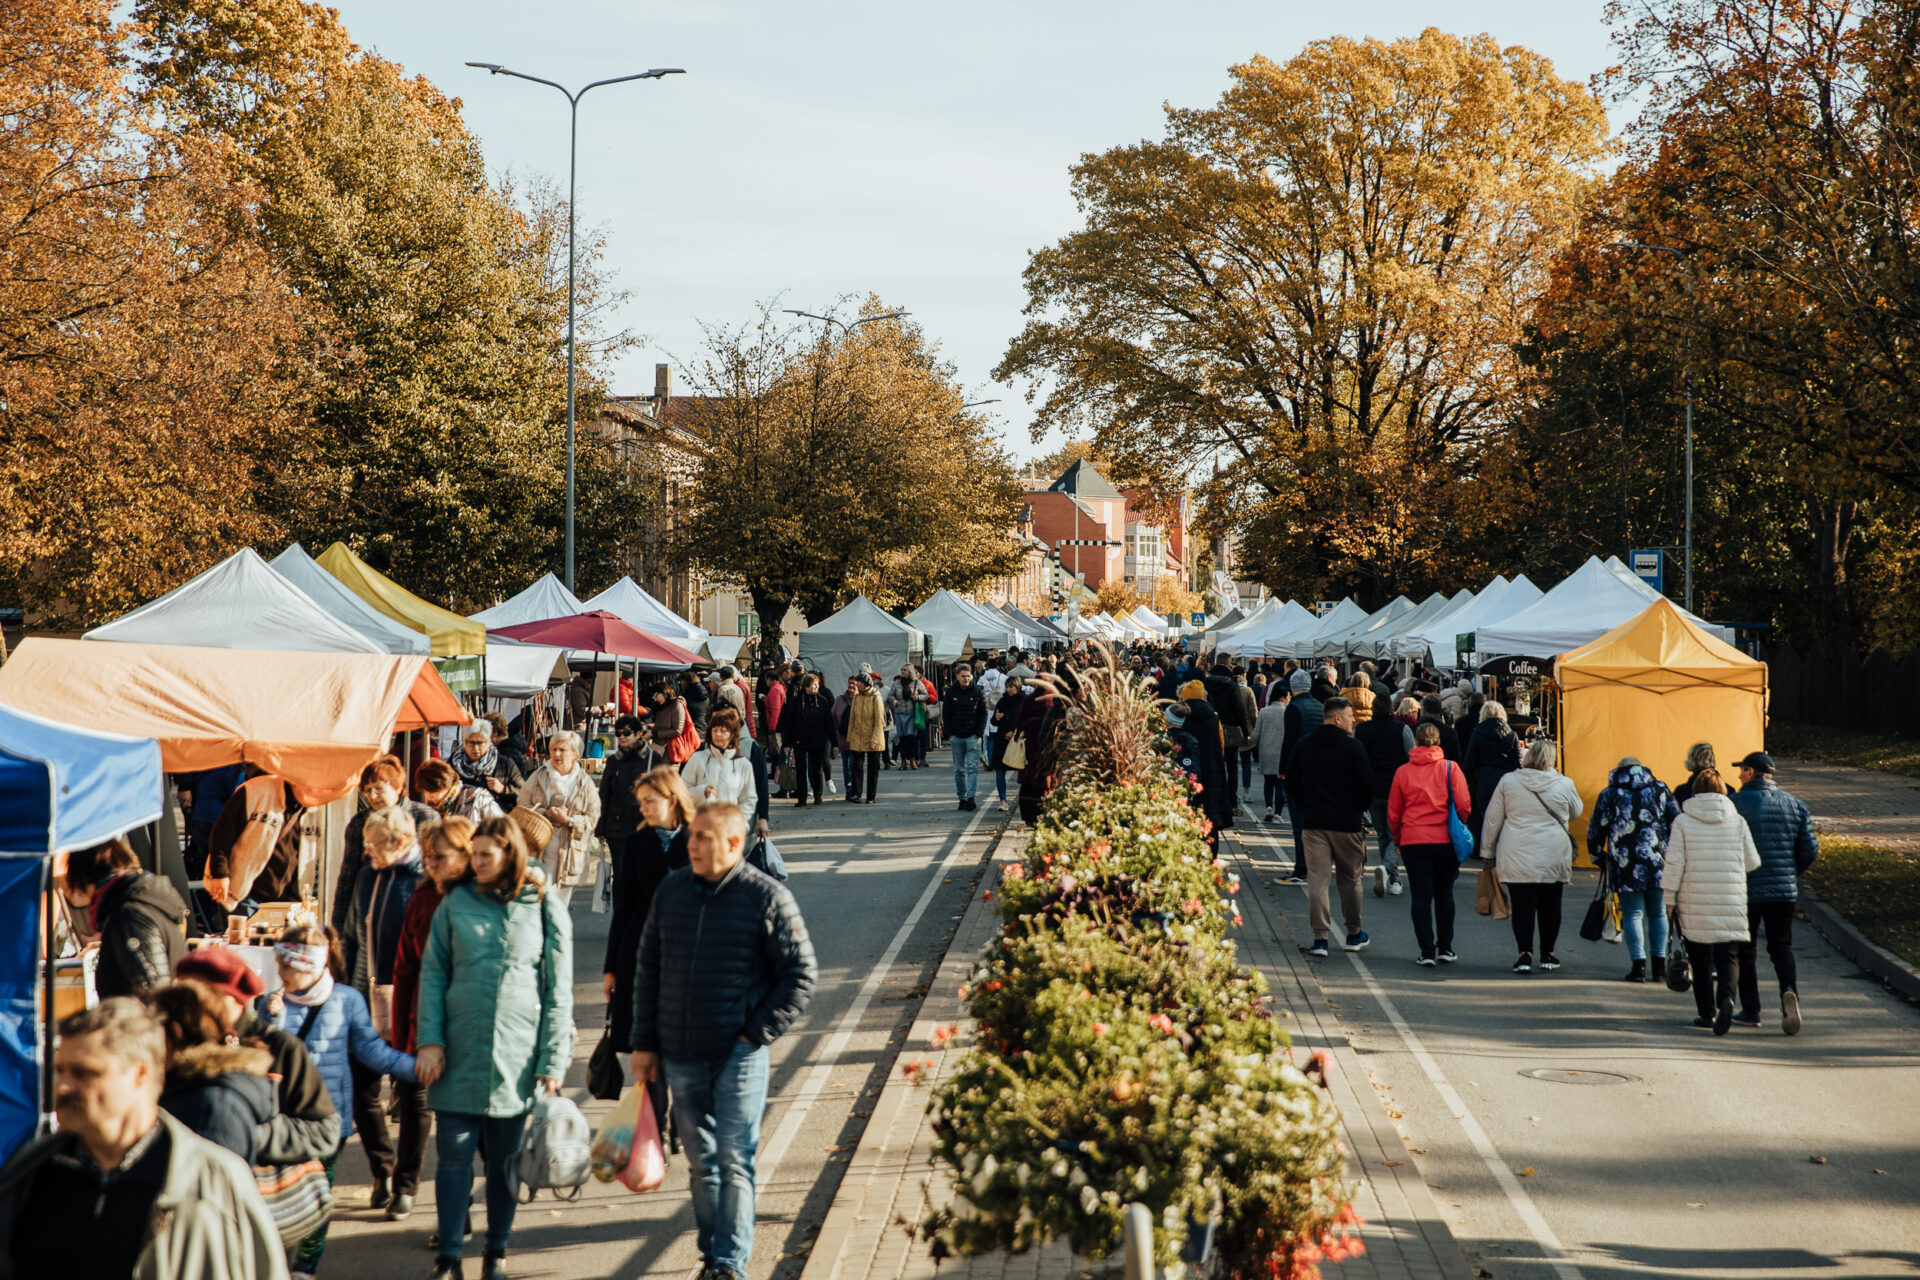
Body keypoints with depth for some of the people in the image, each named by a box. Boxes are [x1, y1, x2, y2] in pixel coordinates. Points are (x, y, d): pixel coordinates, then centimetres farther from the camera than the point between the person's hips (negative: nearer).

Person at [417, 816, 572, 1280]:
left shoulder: (544, 908, 1)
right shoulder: (456, 904, 5)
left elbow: (558, 992, 1)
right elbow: (432, 975, 6)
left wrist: (553, 1060, -3)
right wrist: (430, 1041, -4)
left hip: (516, 1054, -1)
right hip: (459, 1051, 1)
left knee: (505, 1158, 7)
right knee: (454, 1152, -1)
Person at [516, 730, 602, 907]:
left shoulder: (585, 783, 3)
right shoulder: (539, 776, 7)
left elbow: (593, 818, 2)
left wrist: (569, 820, -13)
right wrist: (546, 814, -13)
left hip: (567, 852, 0)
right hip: (538, 849, 0)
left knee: (560, 899, 5)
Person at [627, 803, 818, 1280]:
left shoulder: (767, 897, -8)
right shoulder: (672, 890, 6)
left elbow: (802, 975, -5)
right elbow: (648, 968, 13)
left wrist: (758, 1032, -10)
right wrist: (644, 1043, 10)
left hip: (738, 1056, -4)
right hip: (680, 1056, 5)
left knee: (734, 1161, -6)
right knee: (702, 1161, 13)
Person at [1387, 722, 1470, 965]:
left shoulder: (1402, 772, 1)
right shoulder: (1450, 769, -2)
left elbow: (1393, 812, 6)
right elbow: (1464, 805, -4)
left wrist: (1396, 839, 21)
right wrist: (1459, 827, 17)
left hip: (1413, 840, 0)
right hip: (1445, 840, 0)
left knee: (1421, 895, 1)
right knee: (1444, 894, 13)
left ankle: (1427, 951, -4)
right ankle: (1445, 948, 17)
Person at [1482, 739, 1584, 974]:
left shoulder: (1508, 782, -1)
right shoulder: (1565, 785, -1)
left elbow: (1492, 820, 4)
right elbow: (1576, 812, 18)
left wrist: (1488, 851, 14)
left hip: (1517, 857, -1)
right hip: (1554, 856, 1)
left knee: (1523, 905, 2)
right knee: (1550, 904, 12)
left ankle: (1525, 954, -5)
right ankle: (1547, 955, 19)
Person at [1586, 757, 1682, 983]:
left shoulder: (1609, 794, 5)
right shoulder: (1659, 789, 11)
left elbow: (1596, 829, 5)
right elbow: (1676, 822, 11)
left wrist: (1597, 856, 19)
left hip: (1625, 864, -2)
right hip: (1657, 862, 2)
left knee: (1632, 913, 2)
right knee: (1658, 912, 11)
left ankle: (1638, 966, -7)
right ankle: (1659, 966, 9)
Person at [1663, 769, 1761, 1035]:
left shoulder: (1683, 821, -3)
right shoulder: (1737, 821, 2)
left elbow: (1674, 864, -6)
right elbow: (1752, 863, 6)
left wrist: (1669, 898, 1)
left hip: (1694, 903, 0)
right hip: (1731, 903, 0)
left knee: (1700, 959, 12)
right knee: (1728, 956, 3)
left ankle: (1707, 1012, 14)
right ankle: (1726, 996, -24)